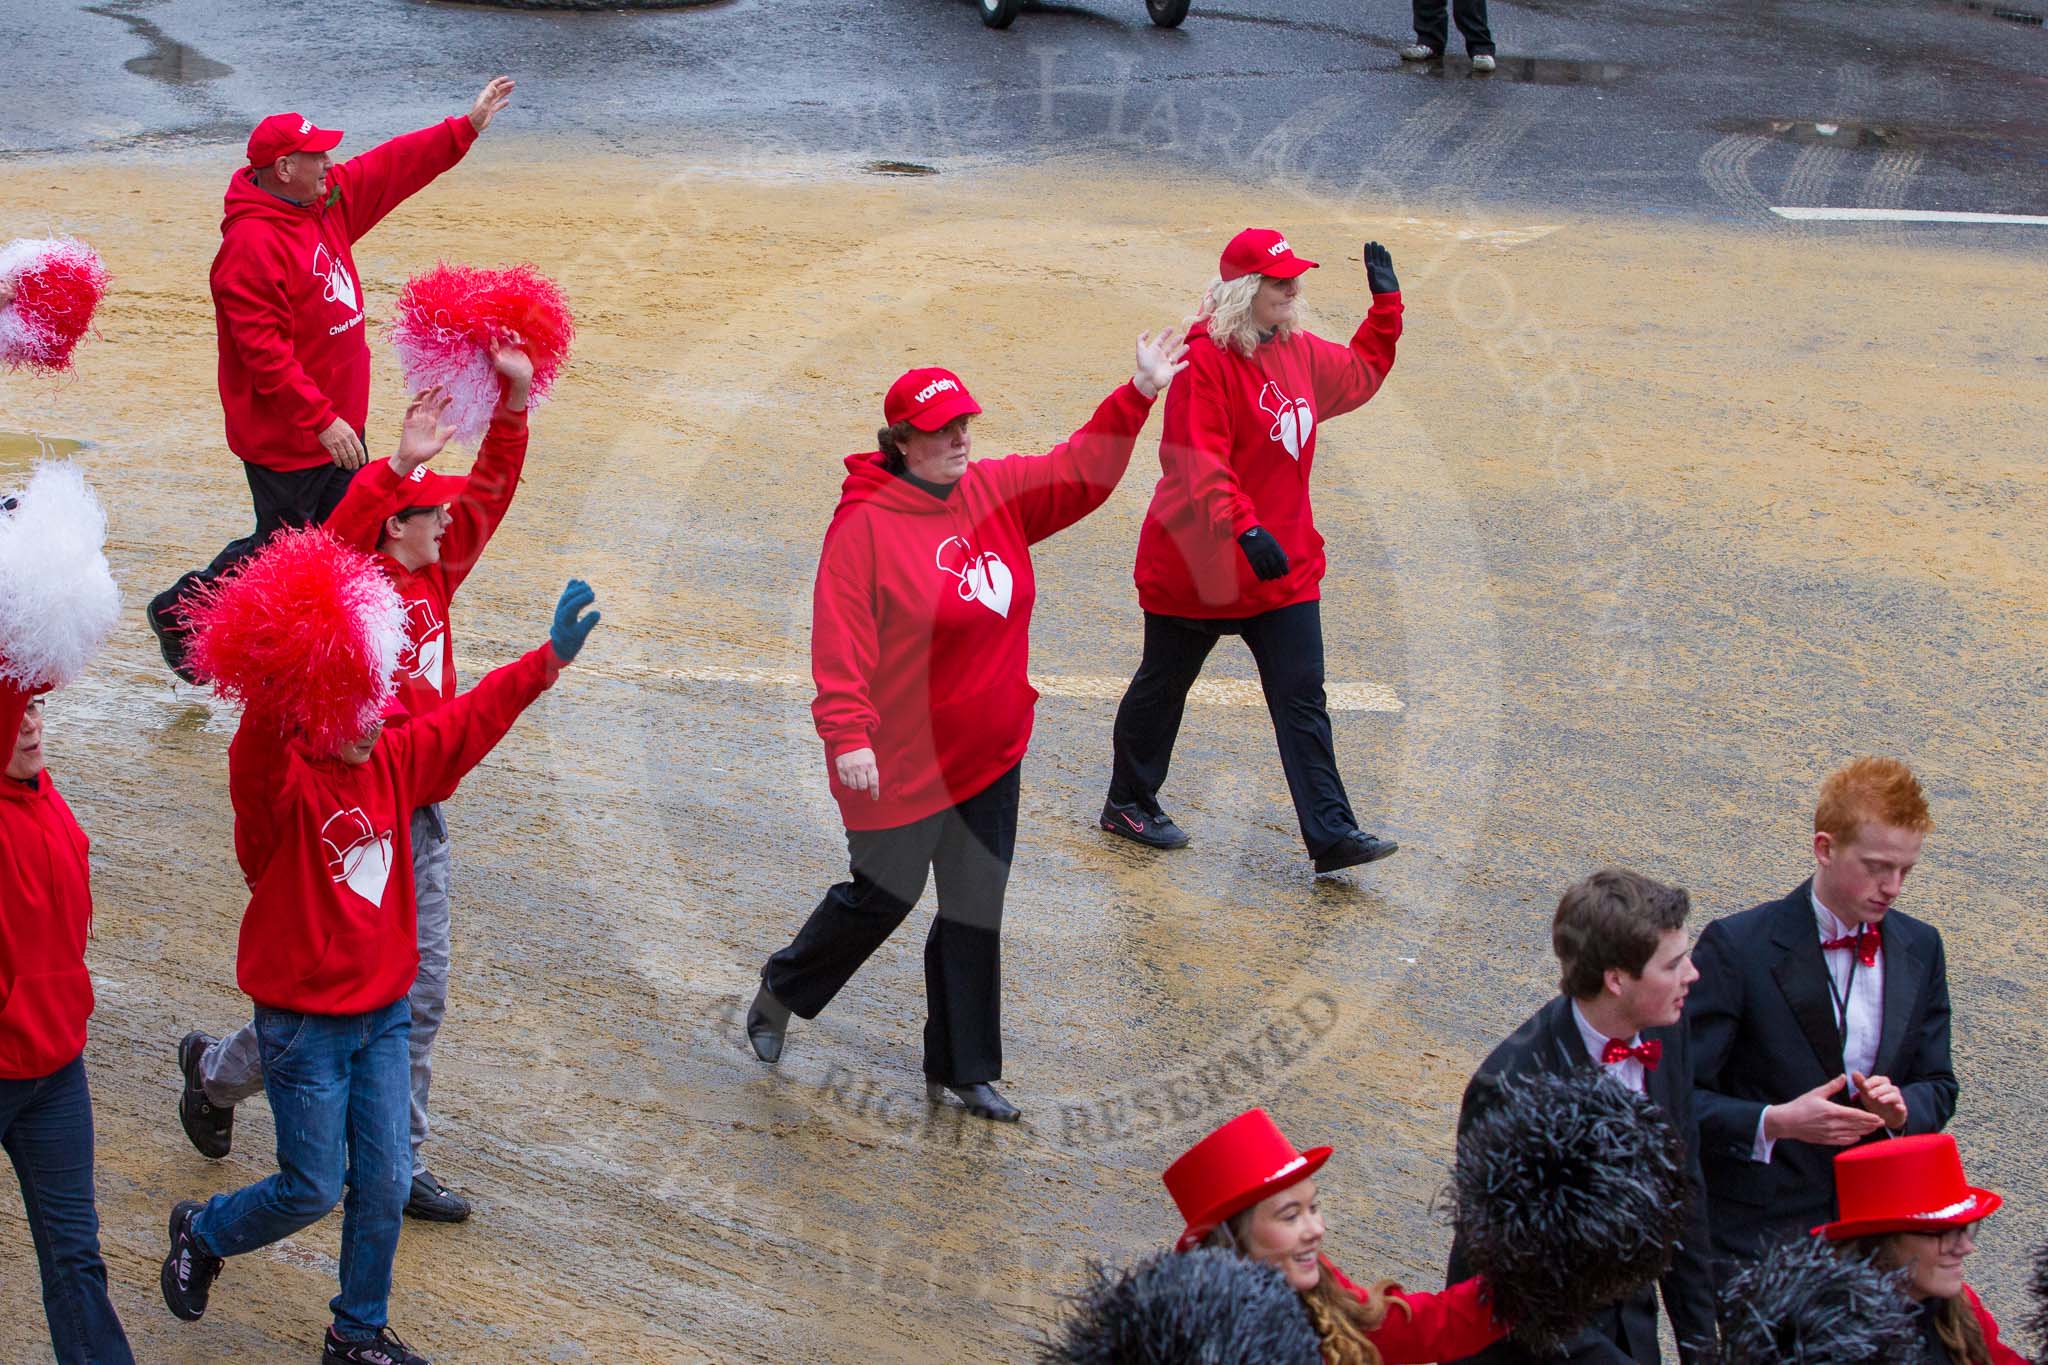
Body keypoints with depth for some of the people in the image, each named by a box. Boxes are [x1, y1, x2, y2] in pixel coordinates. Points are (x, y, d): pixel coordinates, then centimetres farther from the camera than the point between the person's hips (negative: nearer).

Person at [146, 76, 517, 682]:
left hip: (336, 423, 9)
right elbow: (264, 350, -26)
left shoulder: (330, 200, 2)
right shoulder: (251, 244, -24)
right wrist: (322, 419, -27)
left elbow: (395, 165, 13)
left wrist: (467, 127, 10)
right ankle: (177, 611, 24)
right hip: (285, 438, -9)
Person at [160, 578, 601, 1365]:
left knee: (385, 1183, 9)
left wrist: (551, 657, 6)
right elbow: (261, 751, -43)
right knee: (313, 1189, 3)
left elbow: (472, 719, 9)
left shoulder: (394, 760, 1)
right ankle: (201, 1233, 33)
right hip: (304, 1024, -6)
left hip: (383, 1014, 6)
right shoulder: (281, 785, -20)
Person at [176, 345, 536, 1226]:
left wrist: (512, 408, -2)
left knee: (420, 998, 11)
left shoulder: (433, 577, 5)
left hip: (419, 817, 8)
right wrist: (399, 465, -51)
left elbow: (489, 490, 10)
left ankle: (397, 1163, 22)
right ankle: (217, 1069, 32)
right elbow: (336, 539, -40)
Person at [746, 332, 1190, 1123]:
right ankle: (781, 991, 35)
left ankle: (962, 1071, 22)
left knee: (975, 910, 11)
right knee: (883, 895, 7)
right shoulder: (865, 523, -18)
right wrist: (847, 735, -29)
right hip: (899, 761, -6)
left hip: (990, 756, 7)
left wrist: (1139, 396, -3)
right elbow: (841, 636, -22)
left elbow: (1080, 473, 8)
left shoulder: (996, 494, 2)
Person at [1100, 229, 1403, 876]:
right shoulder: (1206, 360, -19)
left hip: (1284, 567, 7)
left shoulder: (1300, 352, 7)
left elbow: (1360, 372, 27)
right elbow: (1197, 462, -27)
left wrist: (1386, 303, 18)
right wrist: (1247, 529, -37)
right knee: (1163, 685, 12)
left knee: (1302, 700, 1)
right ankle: (1128, 803, 31)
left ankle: (1330, 834, 1)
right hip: (1197, 565, -7)